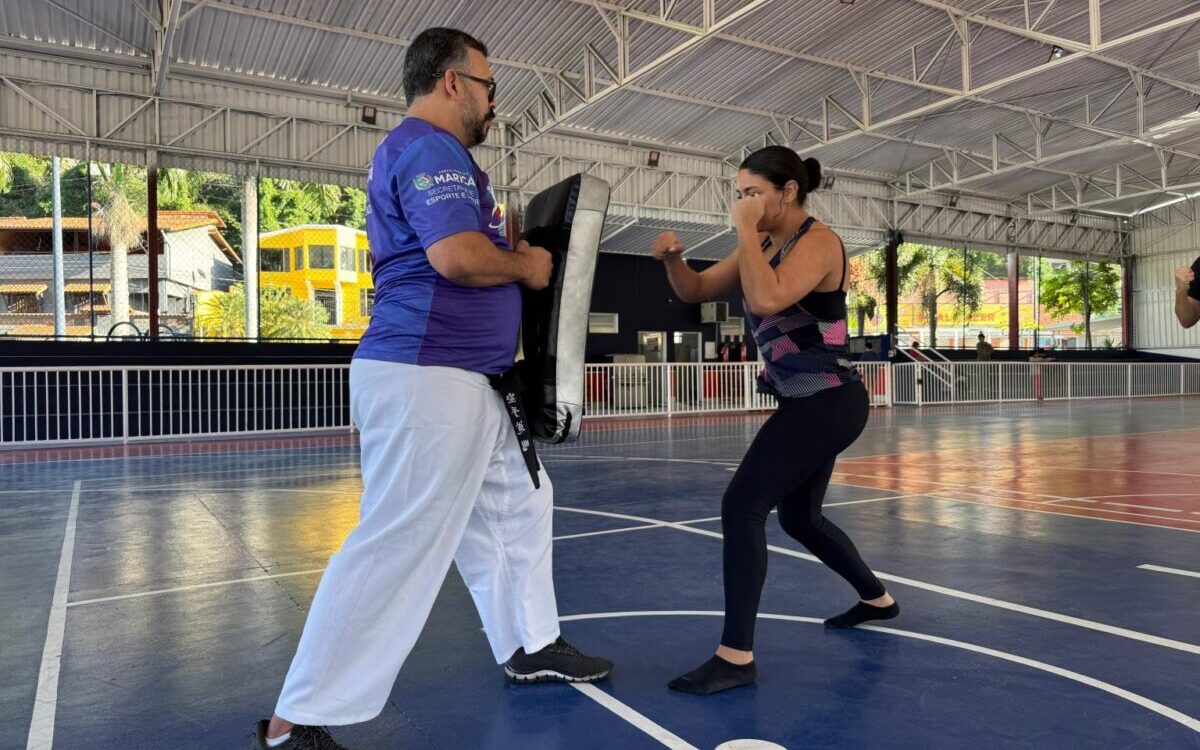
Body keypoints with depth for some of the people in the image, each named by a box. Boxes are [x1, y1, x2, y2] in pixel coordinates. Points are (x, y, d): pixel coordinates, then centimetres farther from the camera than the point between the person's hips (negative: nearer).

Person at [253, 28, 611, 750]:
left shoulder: (427, 152, 23)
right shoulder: (429, 146, -11)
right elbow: (455, 255, -25)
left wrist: (513, 244, 12)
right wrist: (527, 266, -8)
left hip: (464, 380, 11)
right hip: (426, 378, -11)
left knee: (518, 502, 19)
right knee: (398, 547, -9)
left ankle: (530, 644, 33)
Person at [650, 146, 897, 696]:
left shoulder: (818, 241, -14)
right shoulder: (761, 246, 11)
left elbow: (766, 300, -32)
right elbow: (696, 291, 10)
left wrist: (747, 231, -21)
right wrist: (672, 258, -10)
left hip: (828, 402, -10)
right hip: (805, 403, 10)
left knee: (741, 505, -18)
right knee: (798, 517, 21)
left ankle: (736, 656, -12)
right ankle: (877, 597, 44)